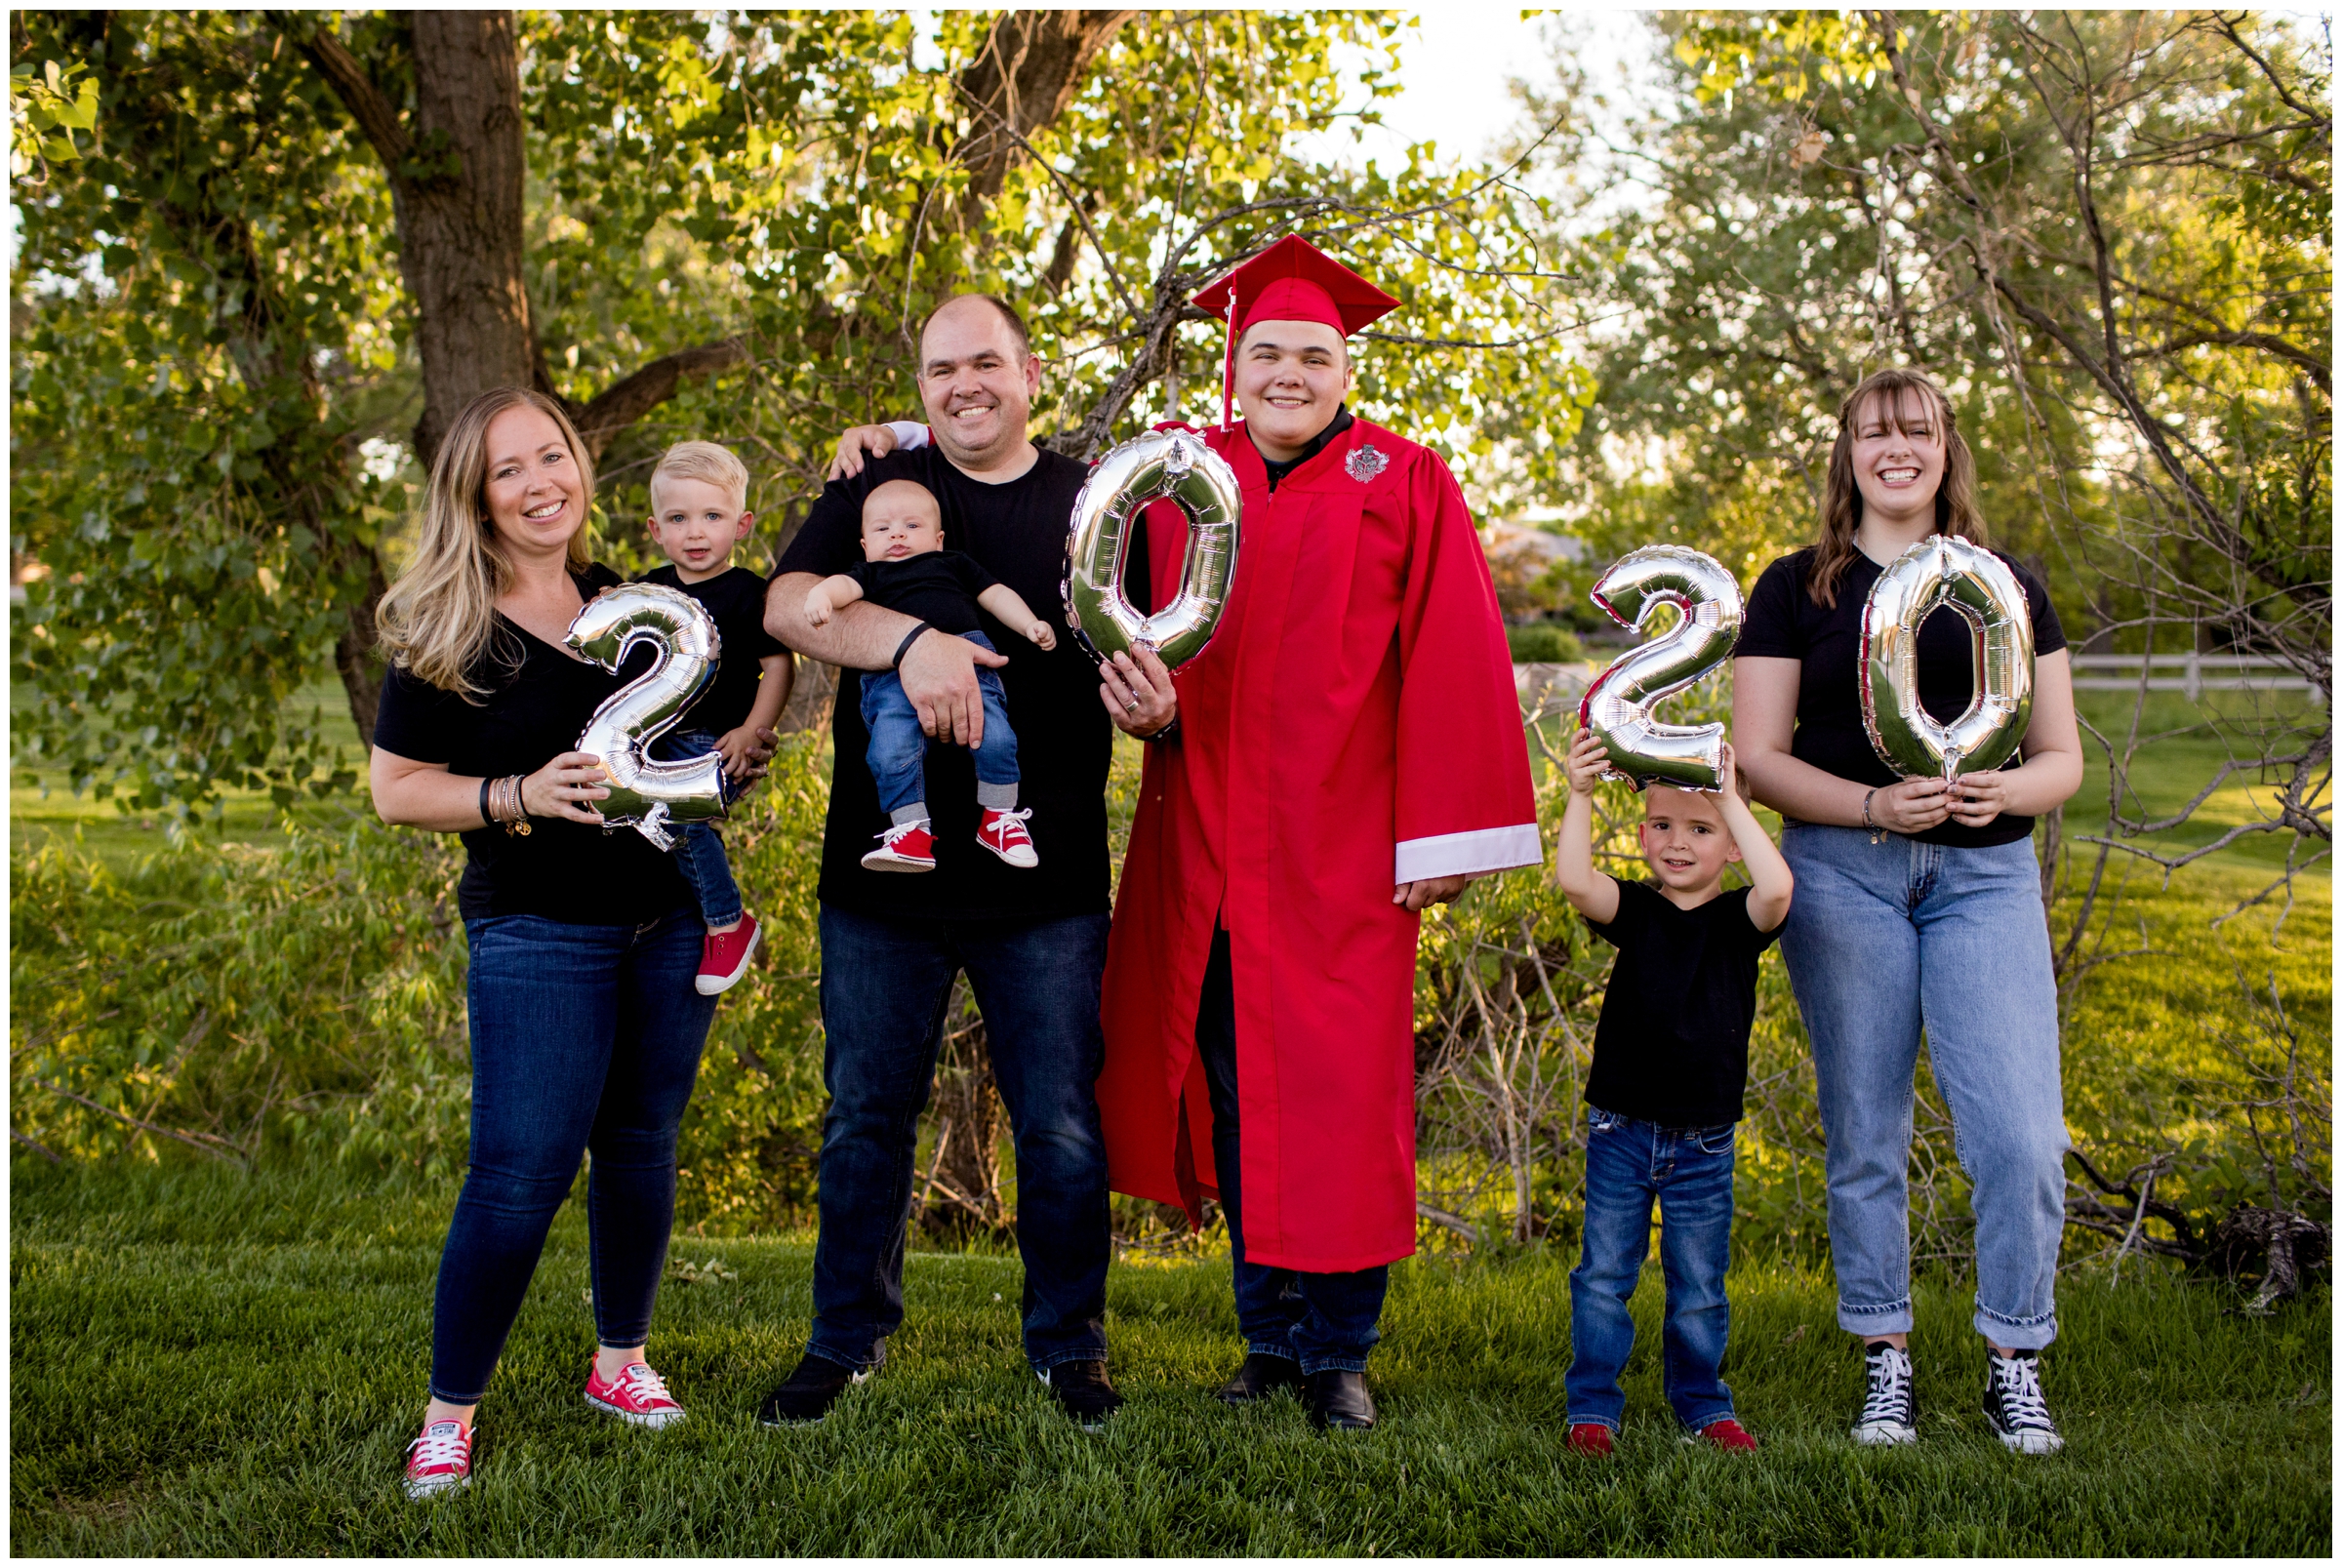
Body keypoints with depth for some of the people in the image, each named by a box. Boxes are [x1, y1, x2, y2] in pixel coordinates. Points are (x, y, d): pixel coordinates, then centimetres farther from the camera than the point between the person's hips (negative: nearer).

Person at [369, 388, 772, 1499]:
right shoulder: (445, 631, -5)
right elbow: (395, 788, -5)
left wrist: (735, 760, 2)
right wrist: (519, 796, -19)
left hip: (672, 917, 5)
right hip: (537, 934, -5)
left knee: (640, 1142, 11)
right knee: (521, 1170, -9)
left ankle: (620, 1362, 28)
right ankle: (449, 1413, 5)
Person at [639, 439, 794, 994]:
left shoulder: (745, 593, -5)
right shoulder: (651, 589, 14)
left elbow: (779, 667, -6)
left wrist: (752, 732, -16)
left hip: (716, 742, -7)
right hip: (656, 738, 8)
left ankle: (730, 923, -14)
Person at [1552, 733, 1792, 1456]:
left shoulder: (1738, 921, -2)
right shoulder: (1634, 912, -1)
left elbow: (1778, 887, -24)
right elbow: (1573, 880, -20)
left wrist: (1731, 800, -21)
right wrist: (1581, 794, -24)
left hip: (1703, 1143, 0)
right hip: (1621, 1130, 0)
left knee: (1698, 1287, 11)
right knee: (1603, 1275, 4)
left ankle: (1702, 1402, 27)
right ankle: (1593, 1404, 15)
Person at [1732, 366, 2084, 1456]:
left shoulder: (2006, 587, 12)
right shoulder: (1795, 590, 7)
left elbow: (2062, 758, 12)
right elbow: (1758, 759, 1)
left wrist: (2005, 790, -11)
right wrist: (1874, 804, -15)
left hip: (1986, 874, 1)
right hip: (1843, 874, -1)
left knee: (2022, 1133, -8)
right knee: (1865, 1132, 5)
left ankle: (2014, 1365, 10)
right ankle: (1884, 1361, 18)